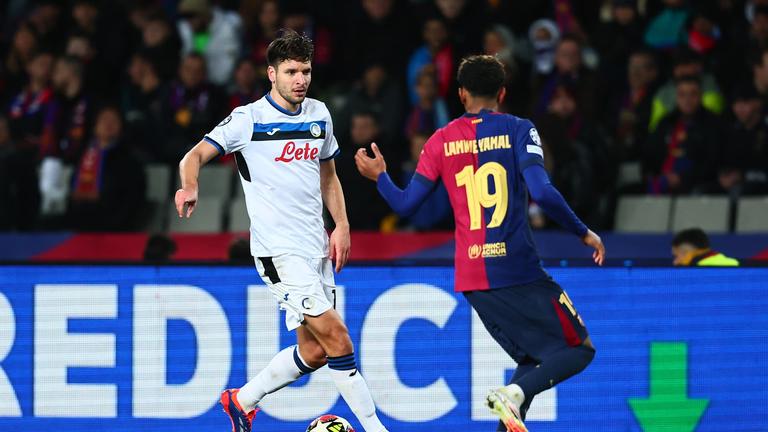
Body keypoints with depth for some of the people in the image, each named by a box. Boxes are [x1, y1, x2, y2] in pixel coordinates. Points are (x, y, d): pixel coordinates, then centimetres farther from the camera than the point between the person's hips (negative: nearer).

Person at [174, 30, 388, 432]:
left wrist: (341, 225, 9)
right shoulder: (249, 119, -8)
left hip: (316, 247, 7)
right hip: (279, 248, -7)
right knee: (336, 337, -15)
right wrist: (190, 186, -33)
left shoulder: (319, 114, 10)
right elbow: (194, 157, -11)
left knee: (314, 351, 8)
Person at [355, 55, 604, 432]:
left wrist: (378, 176, 28)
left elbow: (405, 205, 8)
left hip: (471, 277, 5)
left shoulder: (441, 140, 8)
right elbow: (542, 192, -15)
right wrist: (584, 233, -3)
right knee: (579, 349, 4)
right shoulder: (517, 130, -2)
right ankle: (514, 393, -23)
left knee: (533, 360, 17)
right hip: (518, 268, -5)